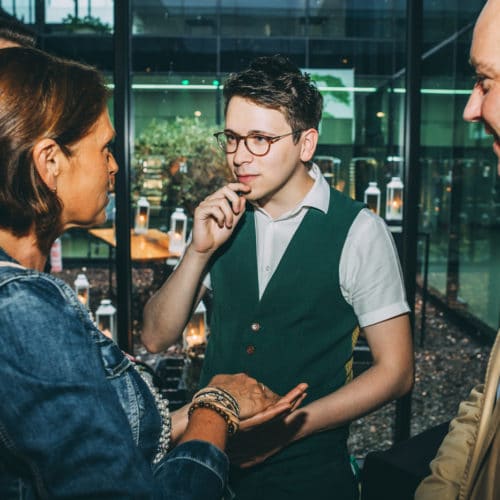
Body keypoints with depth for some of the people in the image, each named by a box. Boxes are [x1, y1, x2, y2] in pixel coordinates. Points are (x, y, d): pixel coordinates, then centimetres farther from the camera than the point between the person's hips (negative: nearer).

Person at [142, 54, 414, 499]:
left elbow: (395, 370, -9)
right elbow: (156, 339, -3)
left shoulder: (359, 232, -12)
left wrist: (285, 428, -15)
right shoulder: (222, 219, -1)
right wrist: (199, 250, -18)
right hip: (214, 454, 4)